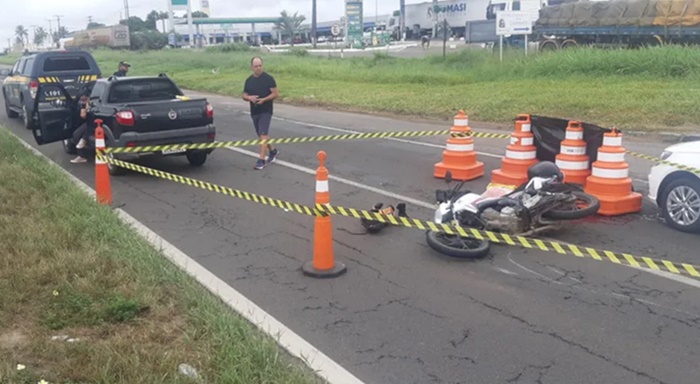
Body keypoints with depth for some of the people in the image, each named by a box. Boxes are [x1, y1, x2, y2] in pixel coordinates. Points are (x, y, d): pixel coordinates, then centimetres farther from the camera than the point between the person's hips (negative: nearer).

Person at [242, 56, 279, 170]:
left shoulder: (268, 78, -7)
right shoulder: (249, 80, 8)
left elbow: (275, 94, -8)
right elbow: (244, 96, 12)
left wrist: (264, 99, -22)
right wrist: (249, 97, -11)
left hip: (266, 111, -6)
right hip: (254, 111, 6)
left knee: (263, 134, -14)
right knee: (262, 134, 15)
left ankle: (261, 160, -15)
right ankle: (273, 151, 36)